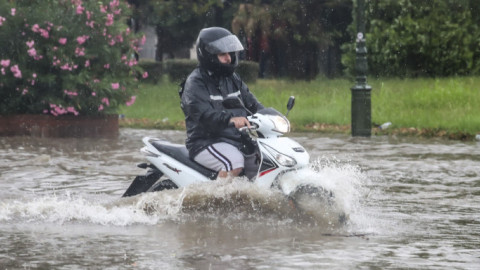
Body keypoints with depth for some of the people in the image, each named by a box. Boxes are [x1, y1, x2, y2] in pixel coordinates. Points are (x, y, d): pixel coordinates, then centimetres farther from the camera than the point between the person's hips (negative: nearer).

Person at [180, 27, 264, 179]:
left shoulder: (233, 79, 18)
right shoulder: (195, 83, -9)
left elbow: (251, 103, 19)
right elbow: (204, 114, -25)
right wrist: (230, 119, -42)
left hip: (237, 140, 8)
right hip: (206, 142, -8)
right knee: (235, 162, -35)